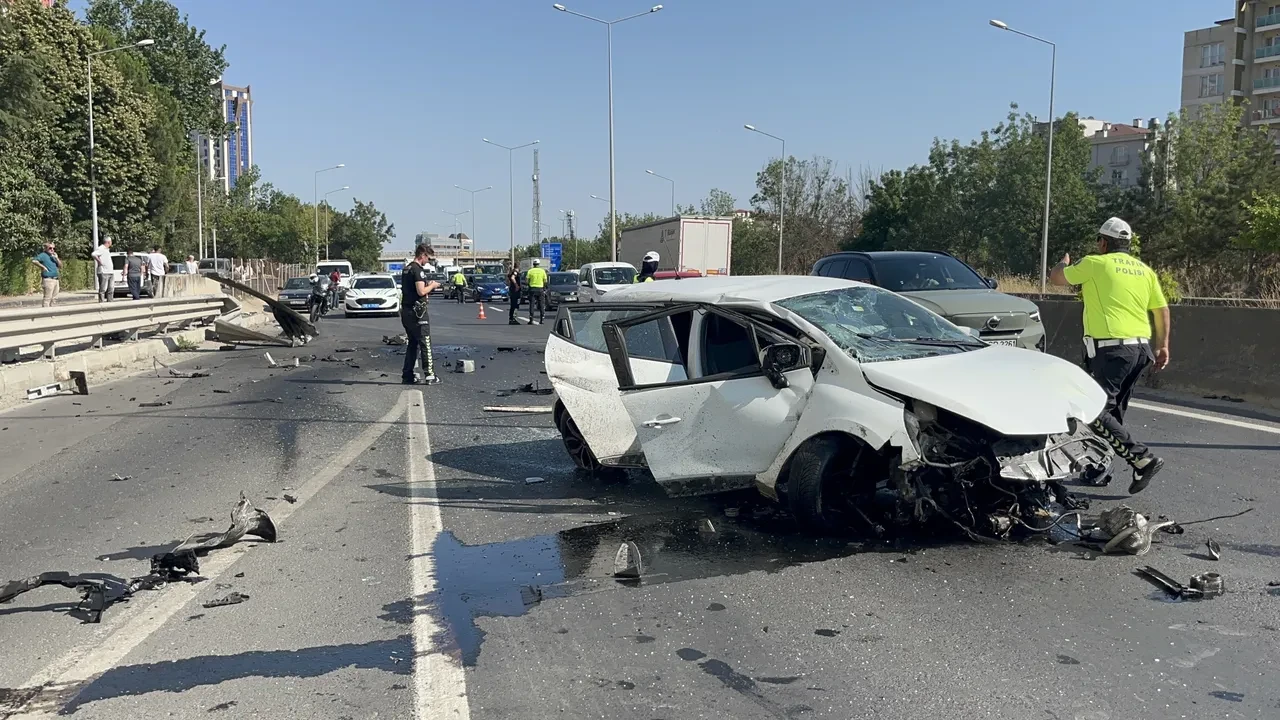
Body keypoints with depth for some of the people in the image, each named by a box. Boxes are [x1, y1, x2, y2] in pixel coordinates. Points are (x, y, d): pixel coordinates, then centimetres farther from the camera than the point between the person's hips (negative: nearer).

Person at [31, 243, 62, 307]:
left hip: (56, 280, 8)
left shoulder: (53, 256, 21)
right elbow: (33, 260, -17)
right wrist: (42, 267, -14)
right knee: (47, 298, -11)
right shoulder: (43, 255, -2)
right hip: (48, 280, -8)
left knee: (53, 298, 11)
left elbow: (60, 267, 18)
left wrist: (56, 258, 5)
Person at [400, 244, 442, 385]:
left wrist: (427, 285, 15)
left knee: (412, 343, 14)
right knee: (425, 343, -3)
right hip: (417, 311, -9)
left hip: (405, 310, 9)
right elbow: (421, 291, -23)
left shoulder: (406, 269, 14)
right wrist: (432, 286, -6)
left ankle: (407, 376, 13)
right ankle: (429, 375, -1)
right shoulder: (418, 270, -15)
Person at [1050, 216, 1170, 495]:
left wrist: (1065, 263, 30)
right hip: (1141, 348, 8)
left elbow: (1057, 278, 9)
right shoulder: (1144, 270, 16)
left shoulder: (1095, 263, -2)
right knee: (1114, 410, 15)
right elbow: (1162, 310, 15)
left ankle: (1142, 459, -16)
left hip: (1111, 348, -8)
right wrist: (1163, 345, 20)